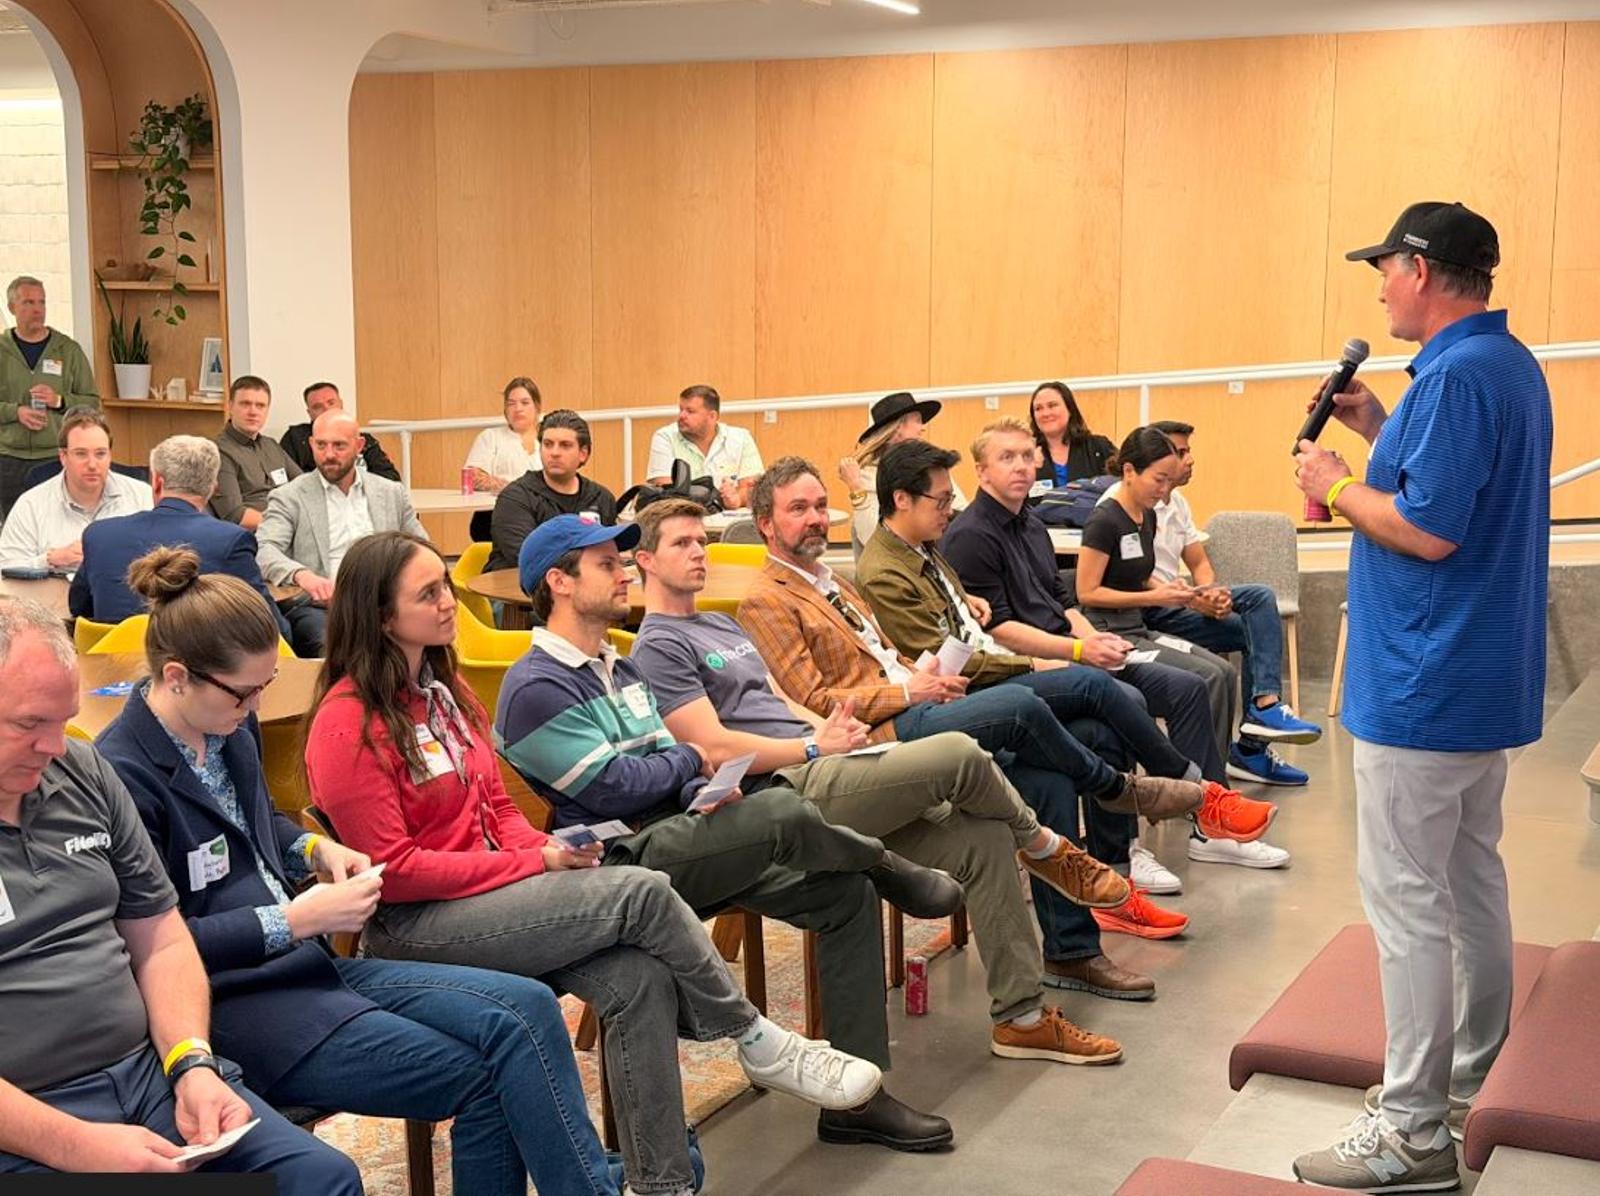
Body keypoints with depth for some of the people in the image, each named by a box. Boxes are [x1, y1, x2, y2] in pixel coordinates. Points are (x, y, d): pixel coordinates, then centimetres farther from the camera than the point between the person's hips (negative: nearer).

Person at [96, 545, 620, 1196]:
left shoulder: (231, 727, 6)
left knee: (527, 1009, -9)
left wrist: (317, 849, 6)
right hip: (227, 1004, -8)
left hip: (306, 961, 8)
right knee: (481, 1078, -18)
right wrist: (296, 919, -18)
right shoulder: (122, 776, -18)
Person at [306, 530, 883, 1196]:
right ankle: (761, 1047, -3)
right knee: (643, 894, -21)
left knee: (641, 979, -19)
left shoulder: (442, 689, 13)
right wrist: (536, 863, -16)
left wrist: (546, 846, -6)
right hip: (413, 925, -8)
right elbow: (392, 870, -16)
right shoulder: (348, 723, -13)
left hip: (492, 891, 8)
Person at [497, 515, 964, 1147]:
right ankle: (887, 869, 2)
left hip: (685, 846, 9)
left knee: (848, 895, -3)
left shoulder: (619, 669, 21)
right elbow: (611, 788, -16)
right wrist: (689, 760, 2)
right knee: (781, 812, -32)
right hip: (621, 865, -9)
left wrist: (707, 793, -5)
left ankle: (857, 1094, 2)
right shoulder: (534, 689, -10)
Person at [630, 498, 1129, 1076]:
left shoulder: (721, 626, 26)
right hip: (786, 793, -9)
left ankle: (1022, 1016, 3)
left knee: (982, 837, -4)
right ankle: (1043, 843, 11)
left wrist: (832, 727, 3)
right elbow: (712, 746, -14)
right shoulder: (659, 648, -4)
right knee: (958, 754, -21)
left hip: (816, 770, 9)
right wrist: (815, 747, -11)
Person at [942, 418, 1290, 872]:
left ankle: (1209, 826, 2)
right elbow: (995, 627, -16)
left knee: (1187, 688, 0)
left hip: (1065, 656, 10)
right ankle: (1203, 794, -16)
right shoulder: (969, 537, -10)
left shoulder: (1032, 526, 20)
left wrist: (1092, 638, 0)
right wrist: (1079, 650, -18)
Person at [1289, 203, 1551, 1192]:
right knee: (1471, 882, 18)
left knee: (1406, 898, -4)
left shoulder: (1456, 374, -20)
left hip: (1423, 690, -11)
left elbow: (1428, 531, -26)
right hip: (1488, 680, 11)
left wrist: (1338, 486, -11)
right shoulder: (1511, 363, 12)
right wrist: (1382, 432, 11)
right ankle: (1478, 1093, 29)